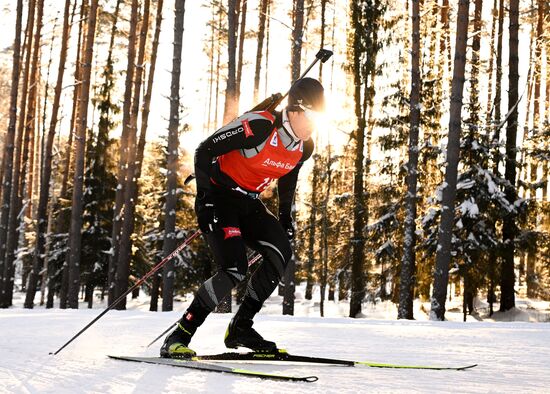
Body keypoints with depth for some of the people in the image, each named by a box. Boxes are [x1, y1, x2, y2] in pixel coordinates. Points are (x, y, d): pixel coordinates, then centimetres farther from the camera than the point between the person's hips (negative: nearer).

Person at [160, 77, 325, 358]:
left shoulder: (304, 147, -1)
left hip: (249, 202, 8)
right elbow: (205, 151, -21)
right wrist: (205, 199, -23)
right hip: (220, 196, -7)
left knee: (281, 251, -14)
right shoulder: (259, 126, -25)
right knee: (234, 269, -23)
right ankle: (178, 338, -13)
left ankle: (241, 327, -1)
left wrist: (285, 217, 16)